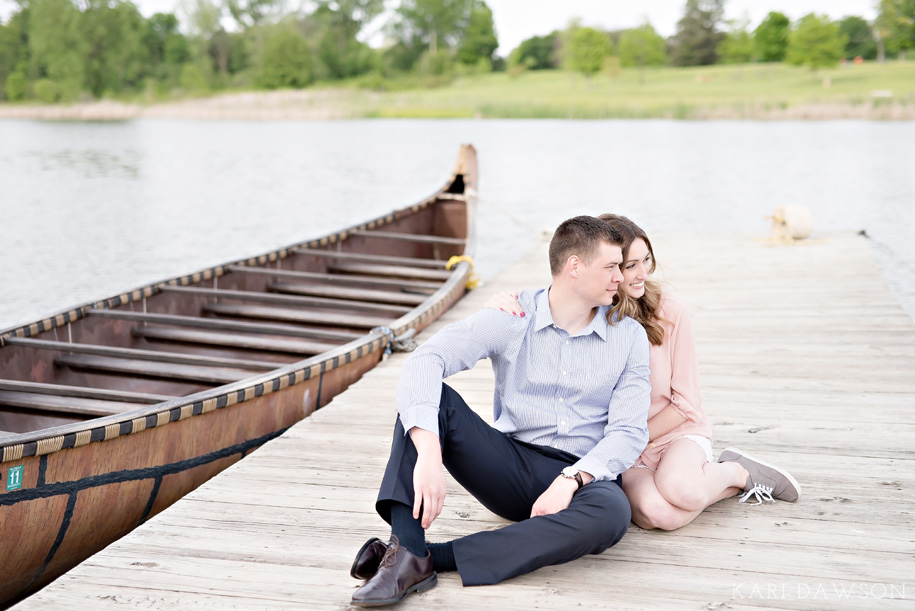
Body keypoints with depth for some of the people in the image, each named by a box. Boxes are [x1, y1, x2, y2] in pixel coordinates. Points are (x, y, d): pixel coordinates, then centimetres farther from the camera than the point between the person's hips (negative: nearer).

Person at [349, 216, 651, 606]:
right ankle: (407, 554, -37)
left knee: (611, 513, -37)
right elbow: (425, 360, -19)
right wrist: (429, 452, -36)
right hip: (511, 467, 0)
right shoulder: (510, 318, -4)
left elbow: (629, 431, -5)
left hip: (583, 477, 0)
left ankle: (432, 558, -35)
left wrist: (570, 480, -24)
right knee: (428, 397, -21)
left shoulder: (630, 337, 2)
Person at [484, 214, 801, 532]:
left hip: (677, 431, -1)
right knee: (657, 513, -31)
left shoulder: (668, 310, -8)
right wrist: (498, 304, -31)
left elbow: (685, 401, -4)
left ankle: (737, 471, -1)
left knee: (680, 490, -36)